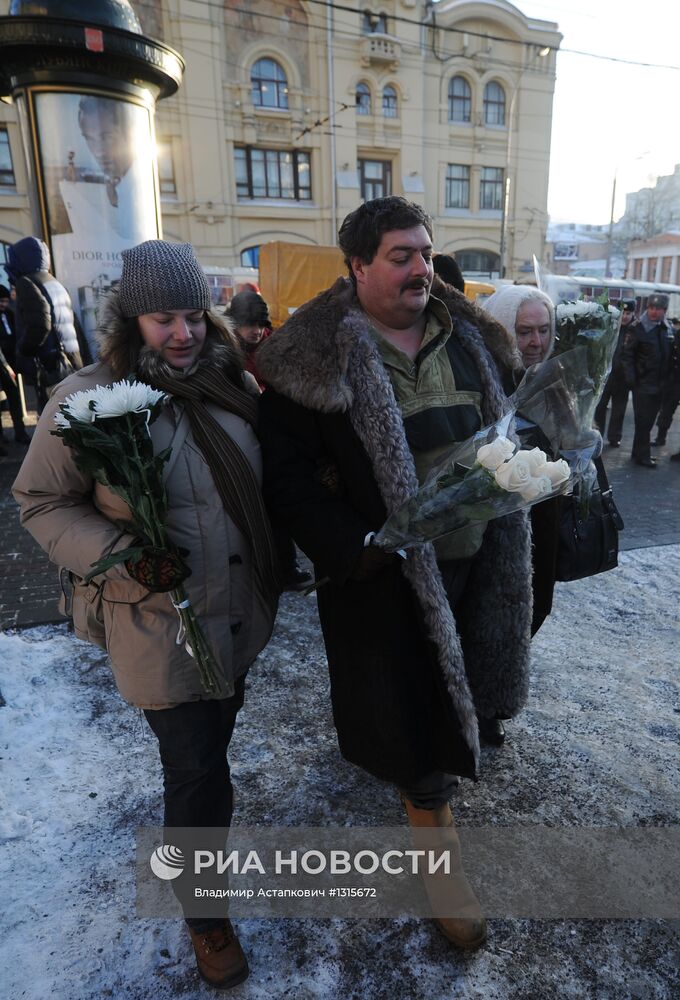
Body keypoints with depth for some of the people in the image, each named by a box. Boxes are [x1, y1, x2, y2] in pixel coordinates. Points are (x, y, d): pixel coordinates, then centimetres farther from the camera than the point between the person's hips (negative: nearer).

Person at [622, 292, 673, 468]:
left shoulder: (667, 329, 9)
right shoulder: (637, 328, -9)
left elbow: (669, 356, 14)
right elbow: (627, 355, -12)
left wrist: (668, 380, 8)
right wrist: (631, 379, -18)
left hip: (659, 385, 6)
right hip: (643, 384, -6)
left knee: (648, 421, 13)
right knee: (643, 422, -1)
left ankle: (639, 453, 24)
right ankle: (642, 456, 8)